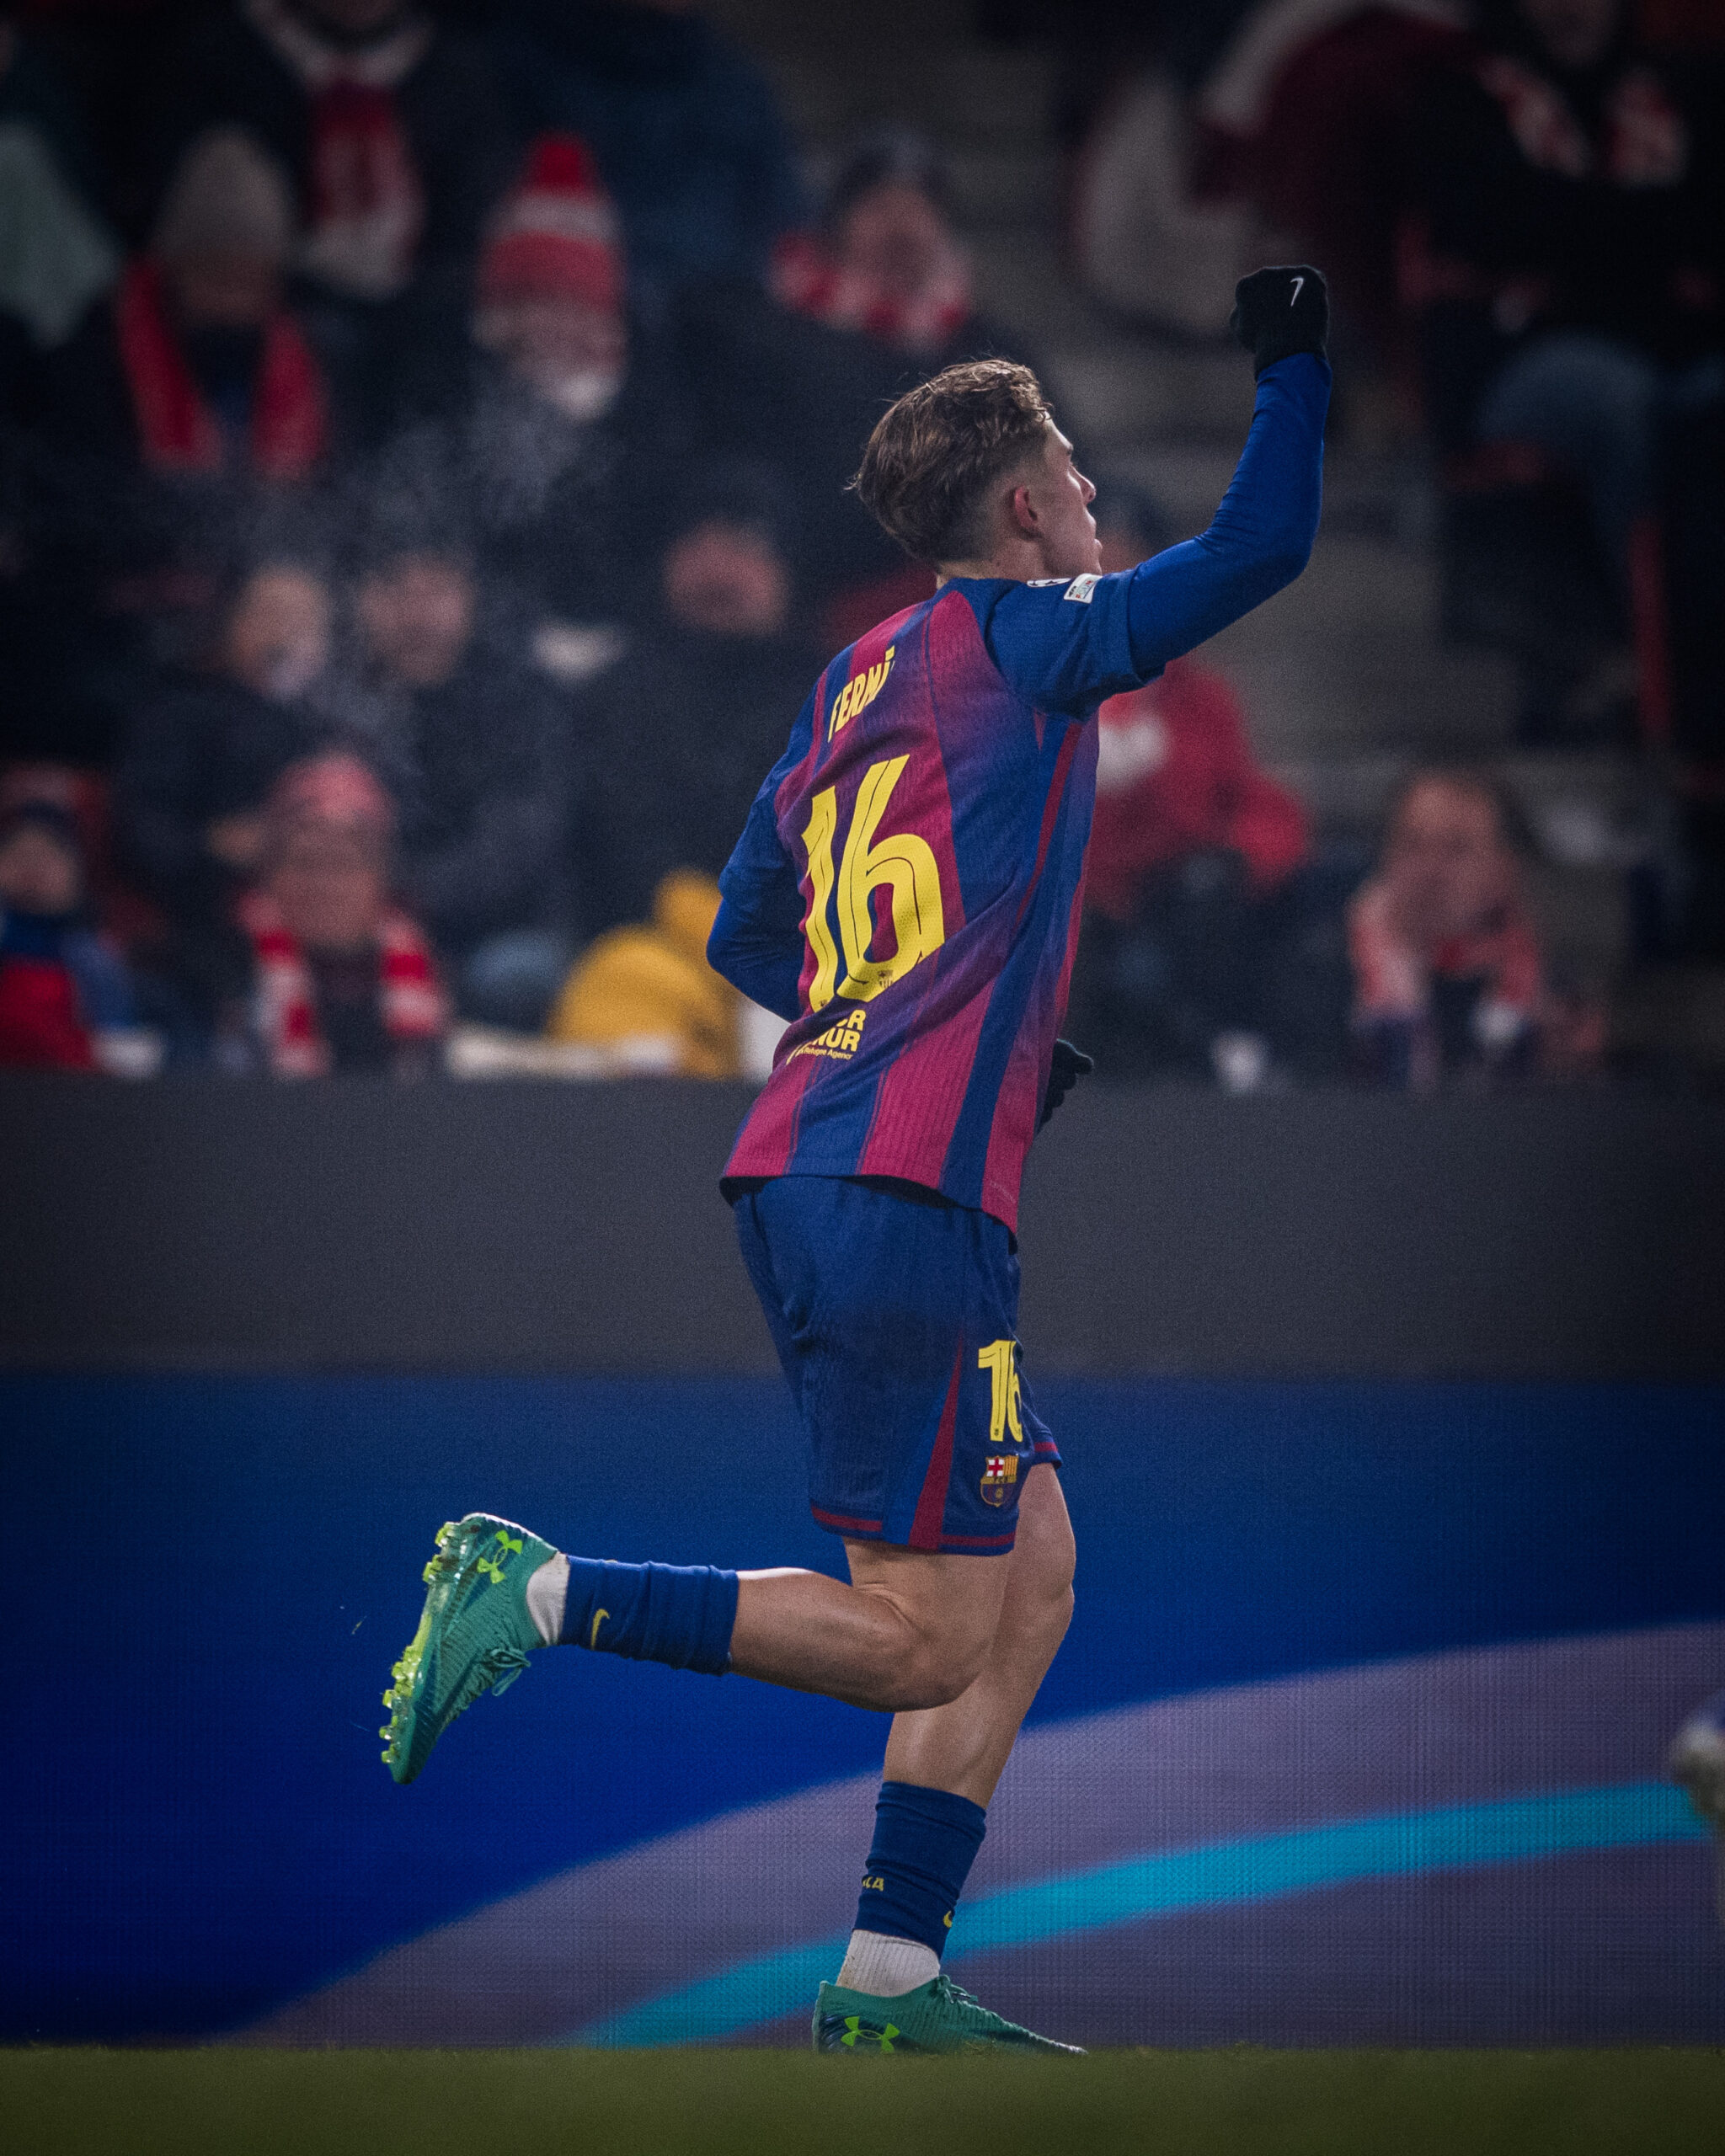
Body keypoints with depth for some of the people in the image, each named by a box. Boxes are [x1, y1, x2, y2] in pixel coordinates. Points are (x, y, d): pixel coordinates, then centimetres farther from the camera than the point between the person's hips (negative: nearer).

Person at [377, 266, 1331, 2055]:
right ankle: (542, 1595, -13)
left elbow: (745, 937, 24)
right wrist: (1294, 364, 10)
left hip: (807, 1170, 9)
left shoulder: (856, 684, 19)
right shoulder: (1018, 638, -2)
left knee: (1032, 1582, 12)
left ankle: (888, 1982, 9)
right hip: (907, 1194, -9)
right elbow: (1261, 548, -4)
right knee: (923, 1642, -8)